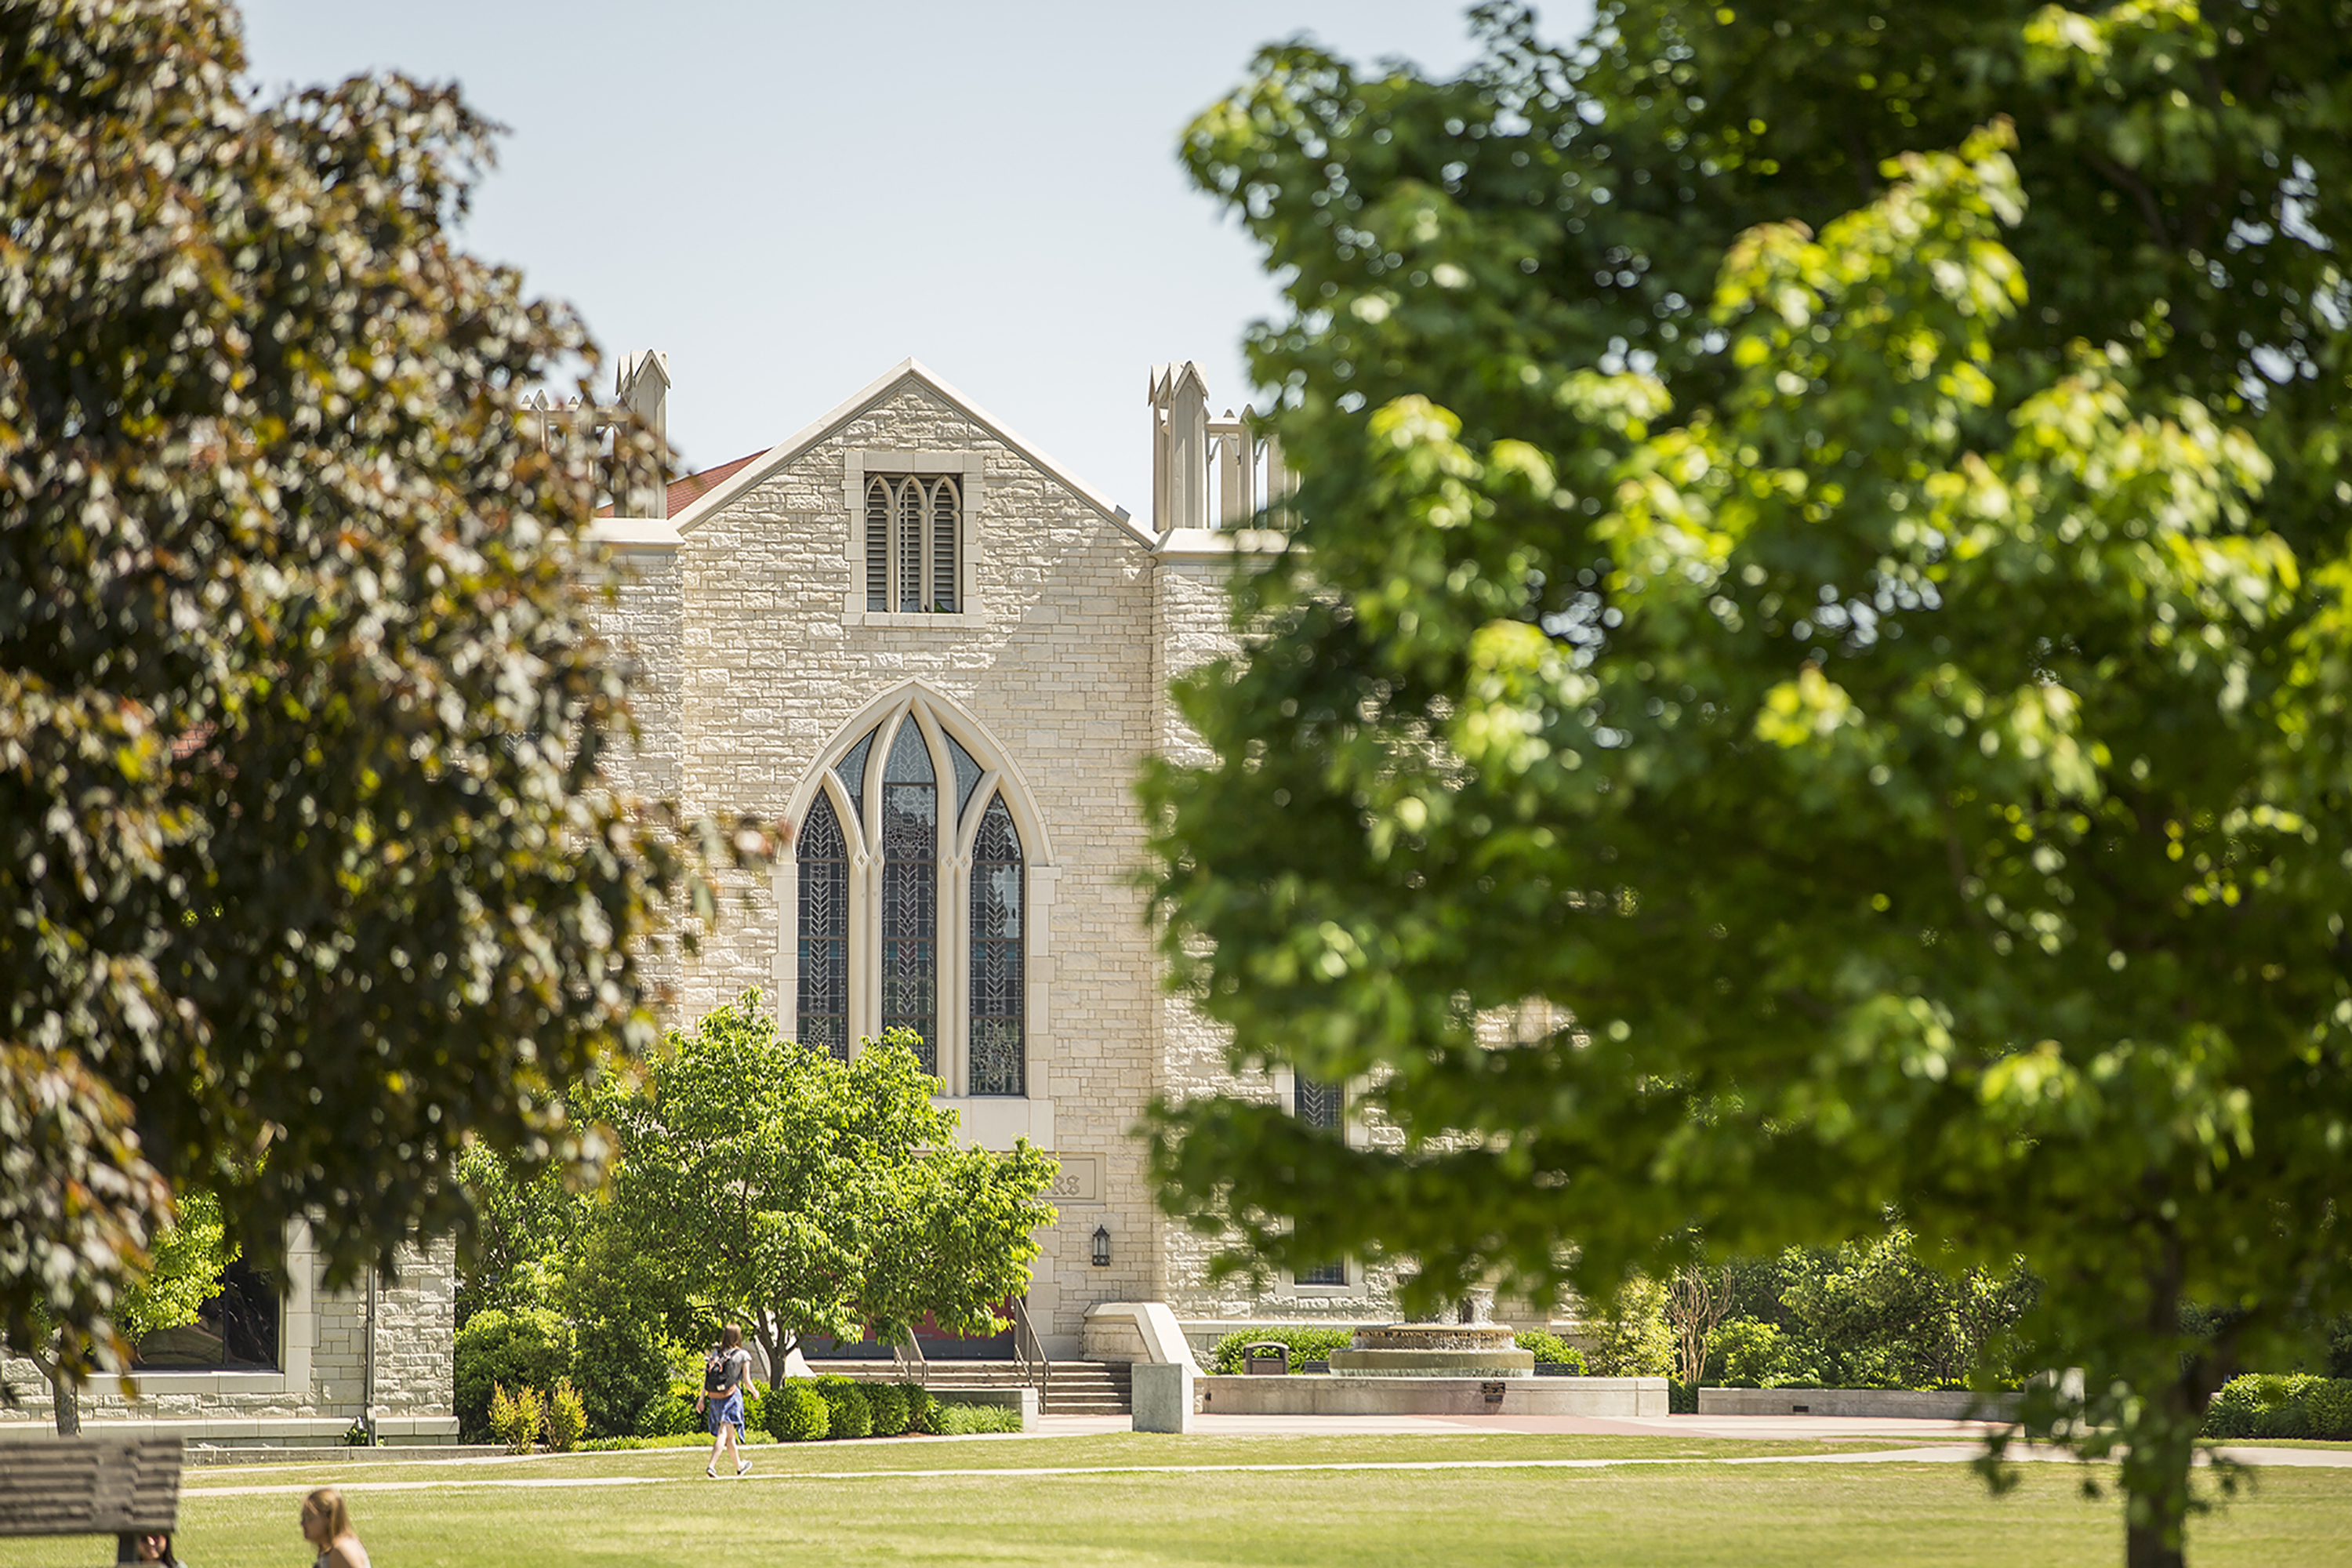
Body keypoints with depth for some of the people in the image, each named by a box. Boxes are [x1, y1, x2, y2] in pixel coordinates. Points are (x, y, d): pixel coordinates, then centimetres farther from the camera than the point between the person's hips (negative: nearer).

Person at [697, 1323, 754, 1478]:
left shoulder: (715, 1353, 9)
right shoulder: (743, 1355, 0)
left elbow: (707, 1377, 3)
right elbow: (746, 1379, 1)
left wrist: (702, 1398, 4)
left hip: (714, 1397, 5)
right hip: (731, 1395, -4)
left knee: (729, 1434, 17)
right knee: (724, 1432, -8)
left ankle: (739, 1465, 30)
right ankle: (711, 1465, -24)